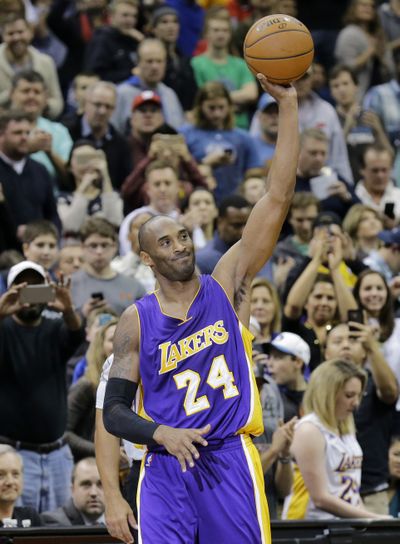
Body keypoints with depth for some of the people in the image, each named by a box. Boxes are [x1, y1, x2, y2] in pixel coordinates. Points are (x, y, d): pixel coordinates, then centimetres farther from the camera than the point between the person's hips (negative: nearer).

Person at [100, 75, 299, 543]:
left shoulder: (226, 286, 4)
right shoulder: (136, 323, 5)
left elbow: (278, 197, -2)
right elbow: (113, 412, 3)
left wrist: (287, 105, -8)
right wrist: (162, 434, -18)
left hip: (230, 462, 0)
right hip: (166, 468, 0)